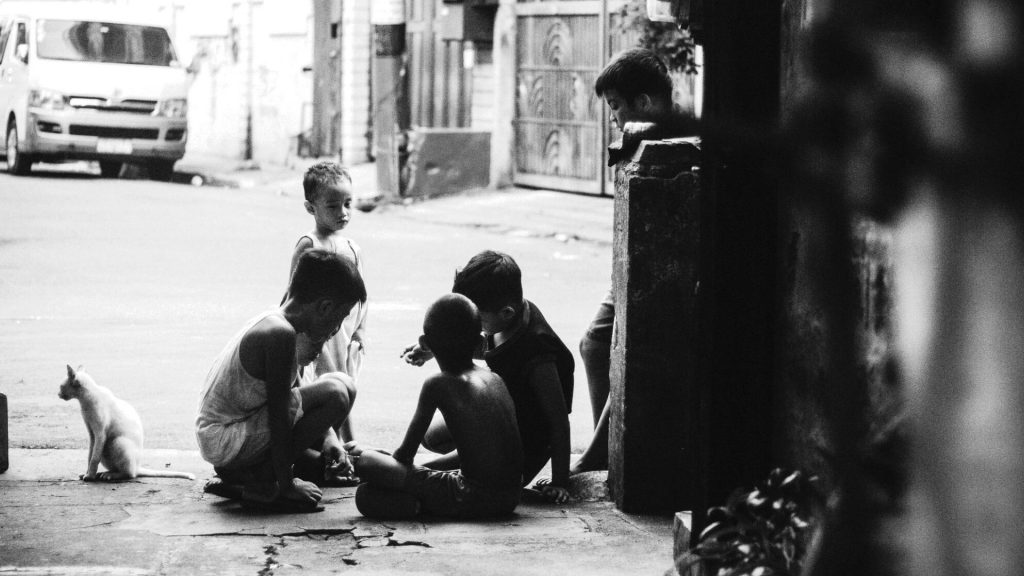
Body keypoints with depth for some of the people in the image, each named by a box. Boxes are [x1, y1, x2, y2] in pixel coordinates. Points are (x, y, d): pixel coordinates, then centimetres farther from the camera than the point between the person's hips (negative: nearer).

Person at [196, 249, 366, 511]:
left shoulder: (270, 322, 11)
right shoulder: (281, 334, -20)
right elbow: (279, 415, -19)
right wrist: (286, 483, -13)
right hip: (226, 440, -10)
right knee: (338, 393, -19)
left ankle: (237, 477, 14)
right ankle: (264, 480, -9)